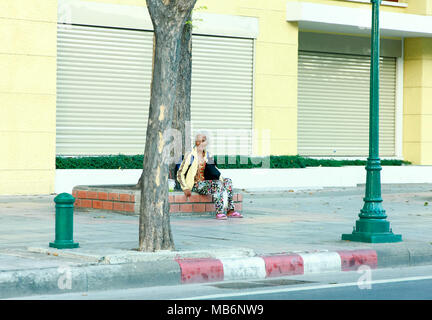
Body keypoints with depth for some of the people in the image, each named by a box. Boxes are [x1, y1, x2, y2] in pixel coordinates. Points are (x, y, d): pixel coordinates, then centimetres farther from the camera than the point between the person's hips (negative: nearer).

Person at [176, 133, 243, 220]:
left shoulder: (207, 156, 15)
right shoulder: (190, 156, -5)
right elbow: (180, 174, -7)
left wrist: (220, 178, 3)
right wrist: (185, 188, -16)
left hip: (207, 182, 7)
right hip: (196, 185, -7)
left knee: (228, 181, -10)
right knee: (217, 183, -30)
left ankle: (230, 210, -13)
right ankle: (219, 212, -38)